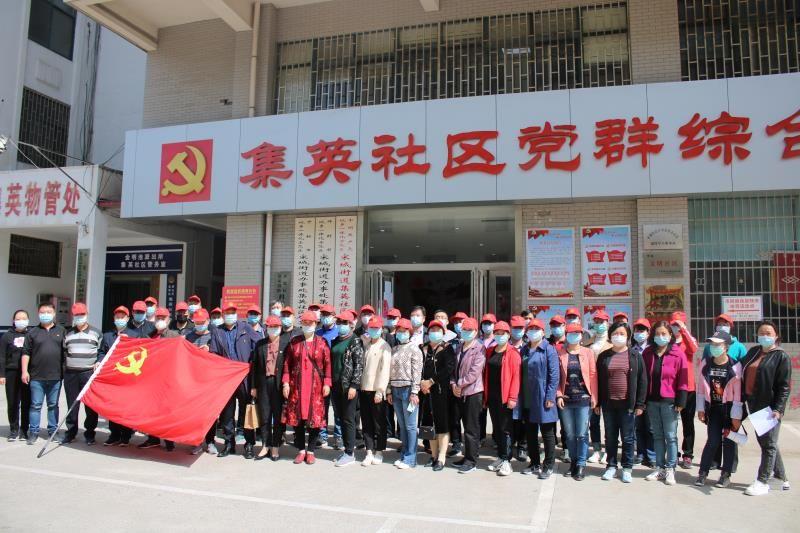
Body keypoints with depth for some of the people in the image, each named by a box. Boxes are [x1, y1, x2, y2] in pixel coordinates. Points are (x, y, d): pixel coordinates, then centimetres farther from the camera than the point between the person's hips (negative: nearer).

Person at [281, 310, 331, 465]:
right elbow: (287, 363, 7)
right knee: (297, 417, 5)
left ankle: (310, 451, 14)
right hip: (296, 386, 2)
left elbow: (327, 364, -1)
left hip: (316, 386, -2)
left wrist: (327, 383, -7)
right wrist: (286, 382, -1)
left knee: (315, 417, 0)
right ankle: (301, 450, 18)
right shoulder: (294, 342, 7)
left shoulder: (322, 343, 2)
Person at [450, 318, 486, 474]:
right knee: (467, 426, 14)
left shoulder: (479, 348, -9)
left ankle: (471, 460, 5)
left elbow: (475, 372, -16)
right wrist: (453, 384, -1)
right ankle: (468, 456, 23)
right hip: (460, 392, 7)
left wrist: (460, 384, -12)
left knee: (471, 428, -2)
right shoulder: (459, 347, 14)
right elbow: (455, 367, 15)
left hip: (473, 392, -7)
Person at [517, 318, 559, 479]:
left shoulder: (549, 349, -6)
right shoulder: (524, 350, 11)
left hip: (542, 398, -6)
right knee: (530, 433, 12)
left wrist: (550, 397, -16)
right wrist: (519, 396, 7)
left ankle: (549, 466, 14)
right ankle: (534, 464, 24)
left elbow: (554, 374, -10)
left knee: (547, 433, 4)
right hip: (527, 398, 6)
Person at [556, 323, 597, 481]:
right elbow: (557, 376, 3)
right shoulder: (560, 354, 5)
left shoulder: (588, 352, 3)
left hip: (583, 398, -1)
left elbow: (593, 375, 1)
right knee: (570, 434, 9)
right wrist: (559, 395, -5)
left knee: (582, 434, 0)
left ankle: (581, 465, 9)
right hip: (566, 399, 2)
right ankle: (573, 462, 21)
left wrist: (594, 396, -4)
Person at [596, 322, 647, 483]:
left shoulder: (635, 356, 1)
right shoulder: (604, 356, 6)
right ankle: (612, 466, 22)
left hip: (628, 404, -2)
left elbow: (642, 380, -1)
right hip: (609, 404, 2)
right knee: (610, 437, 10)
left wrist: (640, 404, -5)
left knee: (628, 438, 5)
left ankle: (627, 468, 18)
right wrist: (597, 402, 4)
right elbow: (598, 380, 8)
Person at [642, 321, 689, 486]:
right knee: (657, 435, 12)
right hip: (652, 401, 4)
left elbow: (683, 379, -6)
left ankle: (670, 469, 11)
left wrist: (680, 402, -10)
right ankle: (659, 468, 20)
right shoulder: (647, 353, 6)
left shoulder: (678, 354, -5)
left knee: (670, 436, 2)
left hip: (669, 401, -4)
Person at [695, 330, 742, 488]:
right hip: (713, 407, 2)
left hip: (729, 408, -2)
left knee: (728, 441, 5)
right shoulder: (705, 364, -2)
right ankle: (703, 472, 9)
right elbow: (700, 387, 3)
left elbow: (738, 392, -11)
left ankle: (726, 474, 17)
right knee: (713, 440, 0)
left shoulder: (735, 366, -12)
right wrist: (700, 408, 2)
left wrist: (736, 416, -11)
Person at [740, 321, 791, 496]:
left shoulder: (781, 356, -7)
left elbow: (784, 386, -11)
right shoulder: (752, 352, 11)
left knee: (769, 443, 1)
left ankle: (762, 481, 7)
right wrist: (742, 398, 11)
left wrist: (778, 409, -19)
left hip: (770, 406, -7)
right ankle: (781, 478, 28)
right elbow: (744, 376, 15)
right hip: (755, 405, 7)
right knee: (764, 441, 14)